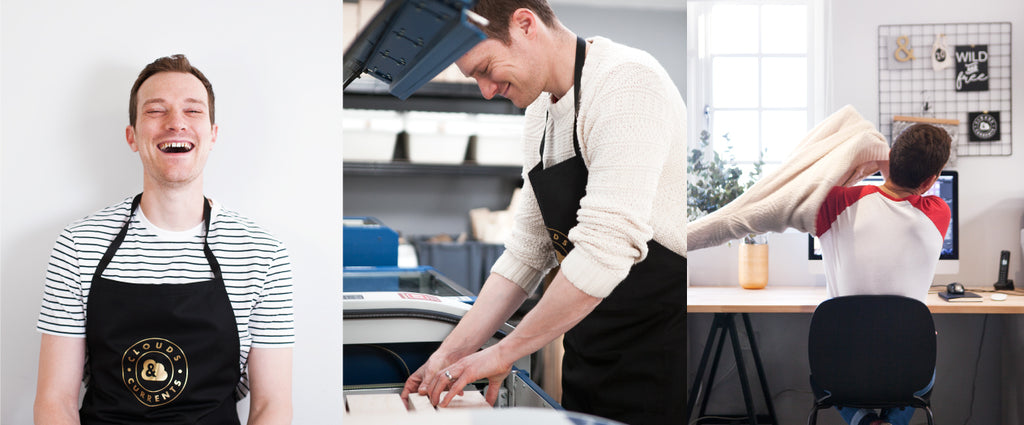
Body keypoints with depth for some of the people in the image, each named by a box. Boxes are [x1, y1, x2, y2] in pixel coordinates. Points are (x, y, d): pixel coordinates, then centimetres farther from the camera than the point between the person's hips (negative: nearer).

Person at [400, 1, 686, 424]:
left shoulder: (626, 81, -18)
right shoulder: (539, 111, 11)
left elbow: (607, 249, -25)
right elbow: (528, 247, 14)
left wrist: (504, 352, -17)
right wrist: (453, 353, 7)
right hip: (589, 353, 8)